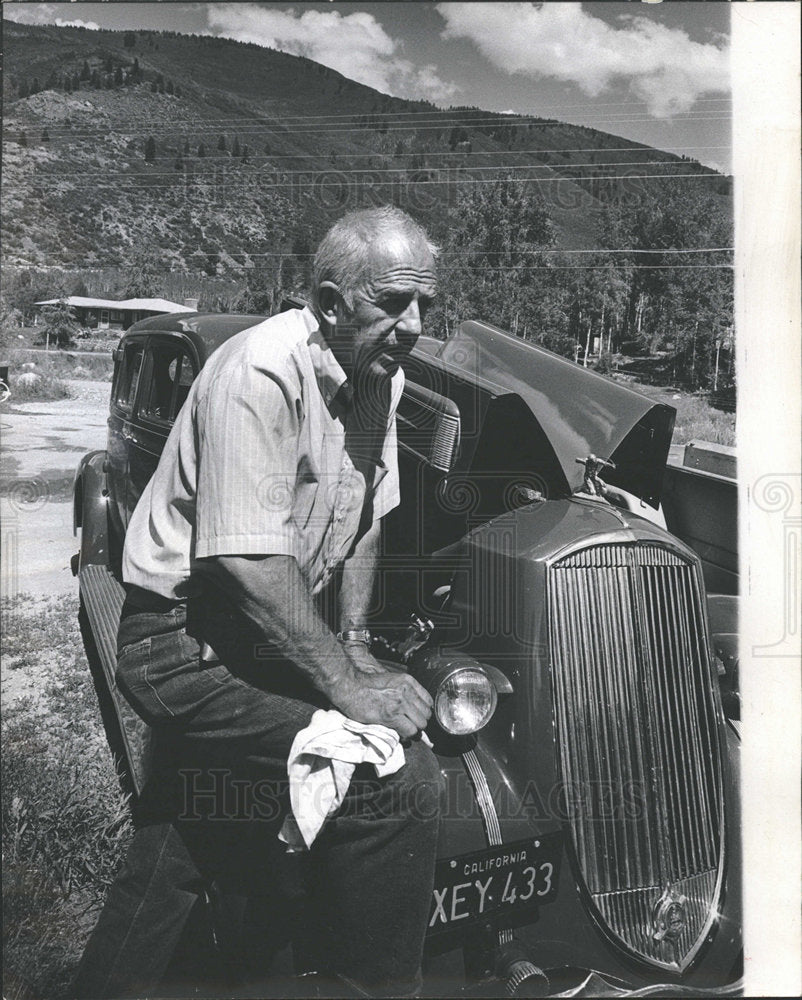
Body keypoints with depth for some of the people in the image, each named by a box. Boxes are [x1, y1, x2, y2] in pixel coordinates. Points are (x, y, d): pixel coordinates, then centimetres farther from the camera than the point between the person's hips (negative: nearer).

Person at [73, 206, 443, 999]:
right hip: (188, 643, -9)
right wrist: (345, 686, -24)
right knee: (399, 779, -20)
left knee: (182, 851, 22)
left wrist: (354, 647, 5)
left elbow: (364, 514, 11)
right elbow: (249, 560, -28)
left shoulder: (378, 374, 3)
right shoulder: (262, 371, -24)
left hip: (262, 633, 9)